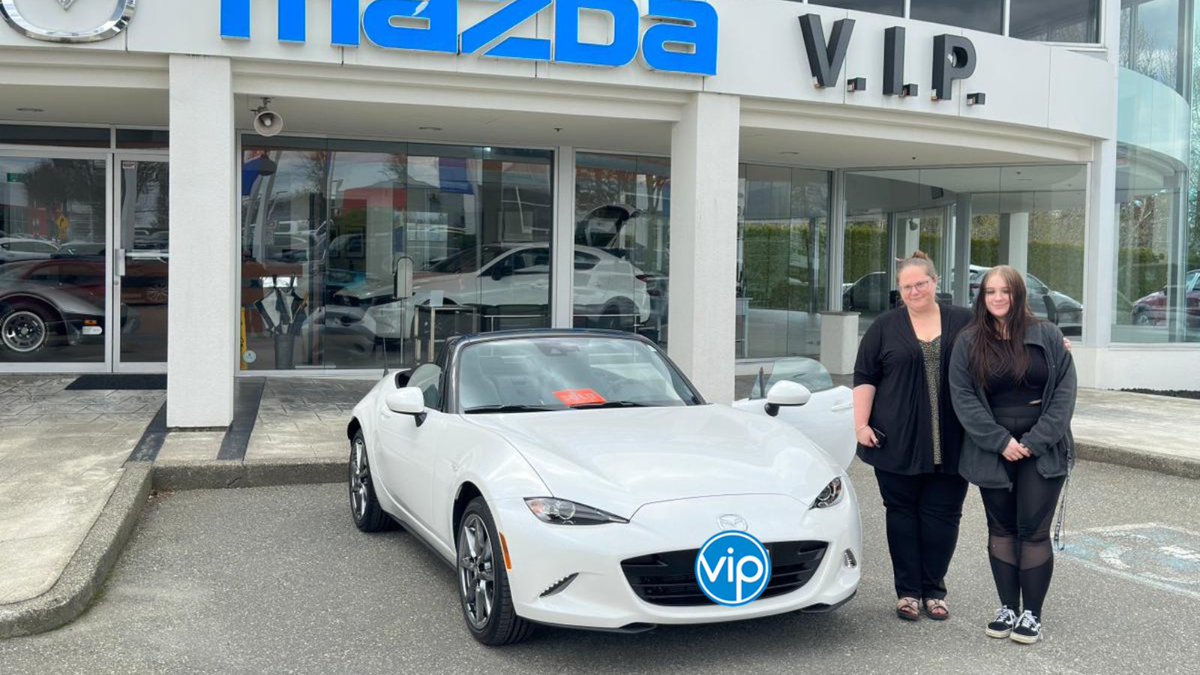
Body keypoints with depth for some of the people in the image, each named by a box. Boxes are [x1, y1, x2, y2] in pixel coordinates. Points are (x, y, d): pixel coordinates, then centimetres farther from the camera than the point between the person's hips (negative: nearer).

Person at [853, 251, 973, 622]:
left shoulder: (964, 322, 8)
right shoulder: (885, 327, 6)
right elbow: (865, 379, 4)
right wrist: (861, 425, -5)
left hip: (950, 444, 1)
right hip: (897, 443, 0)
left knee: (942, 515, 5)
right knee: (903, 514, 6)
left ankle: (933, 589, 19)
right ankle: (907, 591, 15)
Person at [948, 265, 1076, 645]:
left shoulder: (1047, 336, 1)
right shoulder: (968, 342, 3)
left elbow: (1064, 389, -2)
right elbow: (963, 396, -3)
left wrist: (1036, 440, -11)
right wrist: (1001, 441, -12)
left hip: (1042, 451, -1)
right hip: (993, 451, 2)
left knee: (1034, 530, -3)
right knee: (1001, 529, 9)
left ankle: (1032, 614, 7)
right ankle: (1007, 608, 20)